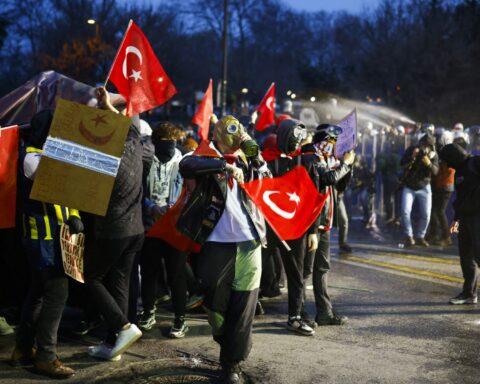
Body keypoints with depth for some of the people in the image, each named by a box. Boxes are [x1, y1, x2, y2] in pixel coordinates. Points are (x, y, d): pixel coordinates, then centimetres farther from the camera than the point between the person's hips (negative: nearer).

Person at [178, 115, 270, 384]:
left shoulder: (246, 161, 12)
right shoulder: (207, 159, 1)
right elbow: (186, 166, -20)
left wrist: (256, 157, -3)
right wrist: (224, 165, -25)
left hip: (249, 243, 2)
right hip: (217, 244, -2)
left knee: (243, 307, 2)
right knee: (216, 302, 8)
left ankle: (233, 361, 12)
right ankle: (227, 344, 36)